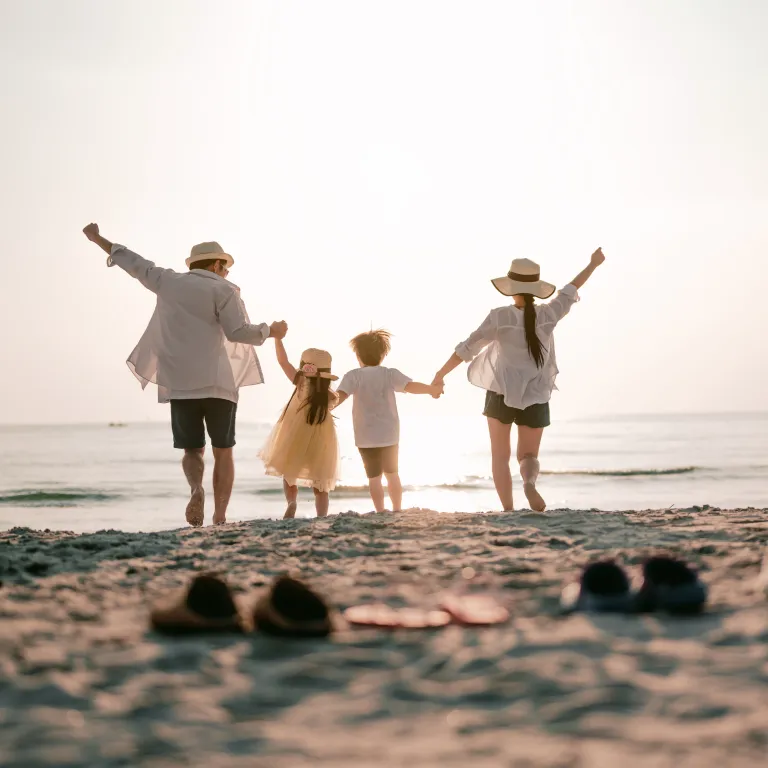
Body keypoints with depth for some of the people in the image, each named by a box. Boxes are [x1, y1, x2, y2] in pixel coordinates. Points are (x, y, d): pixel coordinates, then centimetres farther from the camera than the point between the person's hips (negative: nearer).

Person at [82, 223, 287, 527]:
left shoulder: (168, 281, 12)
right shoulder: (222, 289, 0)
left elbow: (135, 263, 23)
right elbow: (238, 332, -10)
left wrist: (99, 239, 36)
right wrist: (270, 331, 7)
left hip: (179, 383, 3)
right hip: (216, 382, -3)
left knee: (192, 450, 10)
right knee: (223, 451, 7)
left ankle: (196, 488, -23)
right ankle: (220, 518, -4)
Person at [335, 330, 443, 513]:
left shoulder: (354, 376, -7)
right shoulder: (390, 374, -3)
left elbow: (339, 396, -19)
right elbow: (411, 386, -13)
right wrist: (432, 389, 2)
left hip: (366, 436, -2)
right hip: (389, 434, 2)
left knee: (374, 477, 5)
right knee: (392, 473, 19)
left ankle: (380, 513, -2)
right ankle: (397, 511, 20)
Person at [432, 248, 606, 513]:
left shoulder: (500, 317, -12)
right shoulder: (547, 314, -6)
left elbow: (467, 349, -9)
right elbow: (571, 290, 11)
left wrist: (441, 374, 3)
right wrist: (593, 264, 28)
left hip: (502, 393, -2)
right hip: (535, 398, 2)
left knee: (500, 456, 12)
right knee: (528, 456, 12)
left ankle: (508, 510, -1)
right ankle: (530, 482, -23)